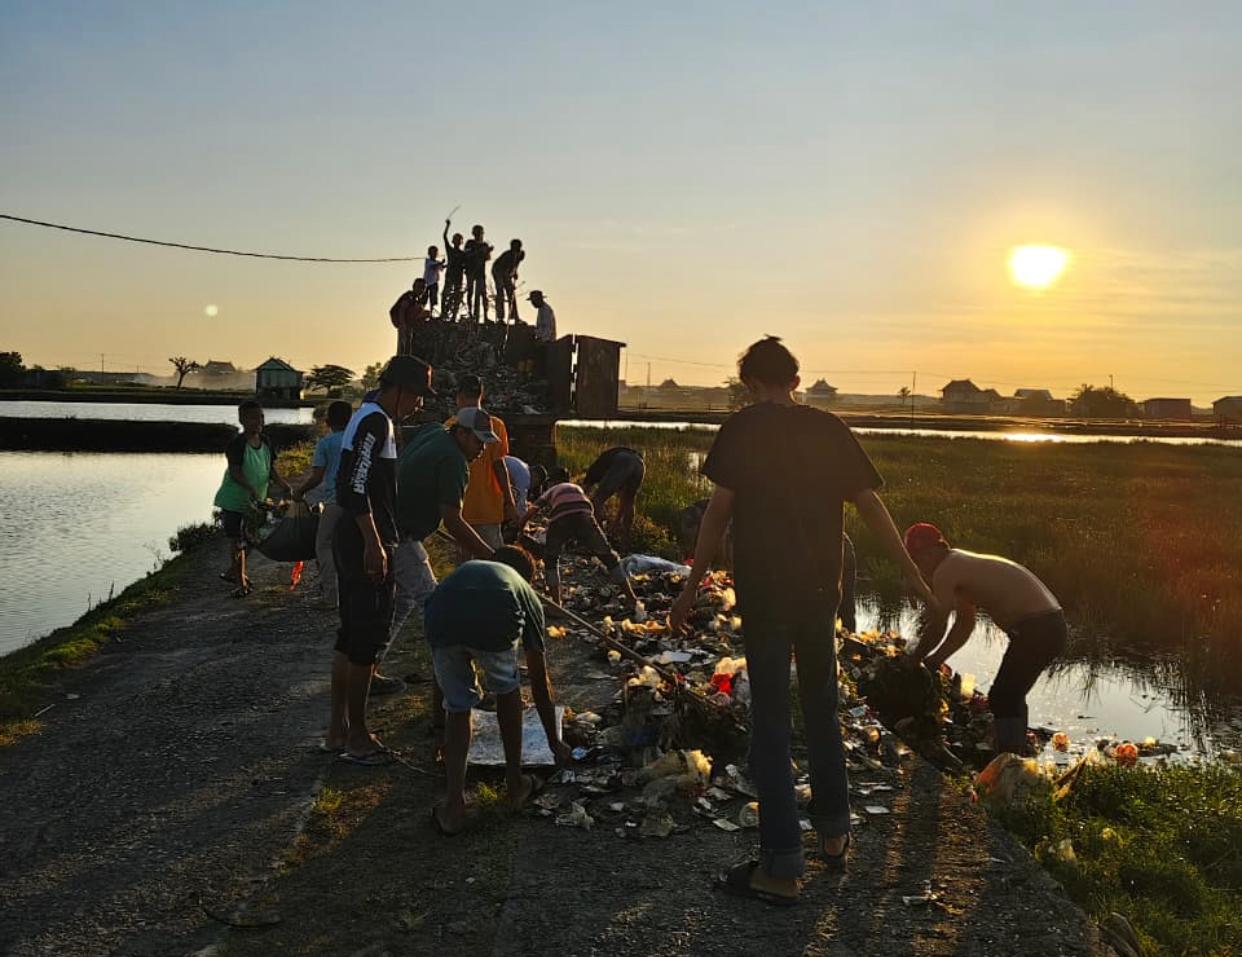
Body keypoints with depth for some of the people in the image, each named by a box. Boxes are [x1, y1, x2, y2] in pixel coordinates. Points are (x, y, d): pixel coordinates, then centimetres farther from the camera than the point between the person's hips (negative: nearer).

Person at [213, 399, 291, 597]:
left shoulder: (265, 442, 3)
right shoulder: (236, 444, -18)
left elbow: (272, 469, 6)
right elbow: (234, 472, -24)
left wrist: (285, 485, -9)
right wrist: (251, 489, -38)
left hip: (256, 501, 7)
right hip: (233, 500, -7)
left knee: (249, 538, 16)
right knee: (237, 541, -3)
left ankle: (233, 571, 36)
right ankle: (241, 582, 3)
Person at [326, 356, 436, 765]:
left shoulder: (369, 418, 17)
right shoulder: (375, 421, -14)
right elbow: (356, 486, -22)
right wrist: (374, 544, -22)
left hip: (352, 542, 11)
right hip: (367, 545, -11)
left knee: (352, 634, 14)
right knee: (368, 638, -3)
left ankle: (337, 730, 22)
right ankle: (356, 735, 6)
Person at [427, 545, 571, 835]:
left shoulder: (465, 570, 45)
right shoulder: (527, 594, 37)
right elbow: (540, 682, 42)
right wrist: (555, 741, 54)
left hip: (441, 621, 2)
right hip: (496, 622, -1)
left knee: (457, 707, 24)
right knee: (506, 690, 29)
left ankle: (454, 805, 19)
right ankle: (515, 784, 38)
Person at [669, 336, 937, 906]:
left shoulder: (741, 430, -6)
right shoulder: (829, 430, 4)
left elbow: (719, 510, -10)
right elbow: (870, 506, 4)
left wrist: (692, 586, -4)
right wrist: (914, 576, 12)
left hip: (763, 591, -4)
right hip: (820, 588, 4)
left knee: (770, 719, 1)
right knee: (822, 709, 19)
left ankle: (781, 867, 4)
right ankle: (834, 834, 32)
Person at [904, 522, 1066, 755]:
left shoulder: (945, 572, -12)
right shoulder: (962, 564, 18)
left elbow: (936, 629, -12)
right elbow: (965, 624, 24)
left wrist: (913, 660, 2)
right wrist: (934, 660, 20)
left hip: (1038, 629, -10)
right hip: (1051, 624, 10)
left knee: (1001, 699, -6)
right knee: (1011, 695, 20)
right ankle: (1017, 756, 30)